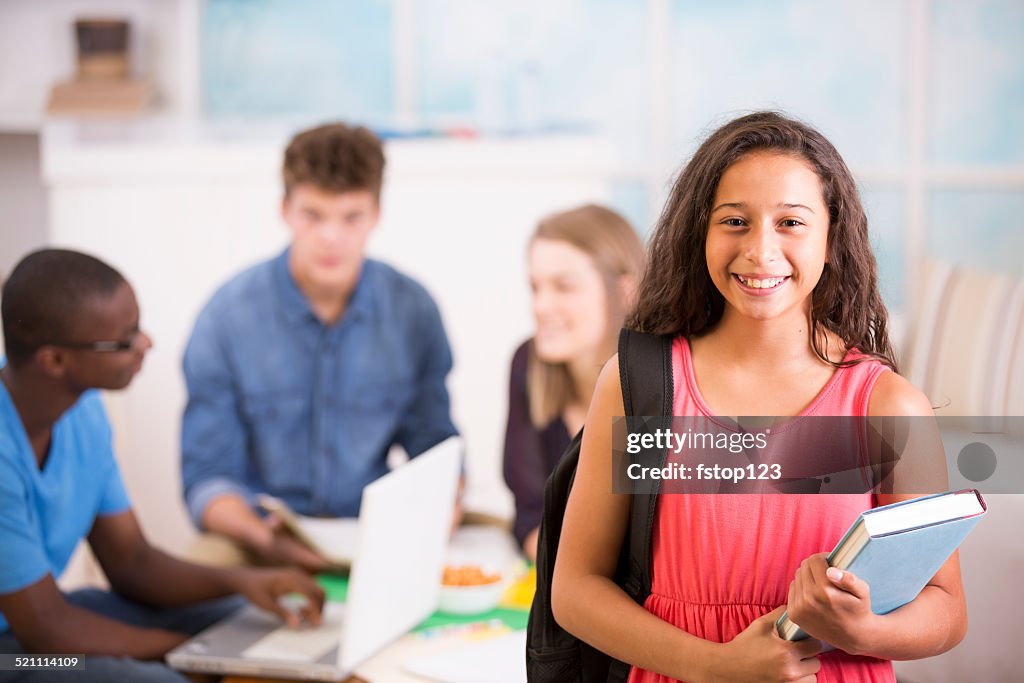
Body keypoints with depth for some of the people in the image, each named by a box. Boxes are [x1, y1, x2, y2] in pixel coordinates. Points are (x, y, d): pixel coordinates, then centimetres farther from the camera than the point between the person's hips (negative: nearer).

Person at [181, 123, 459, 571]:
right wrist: (262, 535, -26)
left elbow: (434, 447, 11)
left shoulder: (414, 312, 1)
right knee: (210, 562, -34)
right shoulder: (227, 317, -6)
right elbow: (208, 475, -5)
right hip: (262, 538, -3)